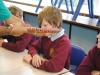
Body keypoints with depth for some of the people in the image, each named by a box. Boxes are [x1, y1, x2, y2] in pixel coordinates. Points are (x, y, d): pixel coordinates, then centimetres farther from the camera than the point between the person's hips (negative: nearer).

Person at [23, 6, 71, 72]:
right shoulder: (46, 36, -2)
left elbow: (54, 67, -30)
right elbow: (33, 47, 8)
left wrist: (31, 61, -22)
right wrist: (35, 55, -14)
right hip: (45, 70, 5)